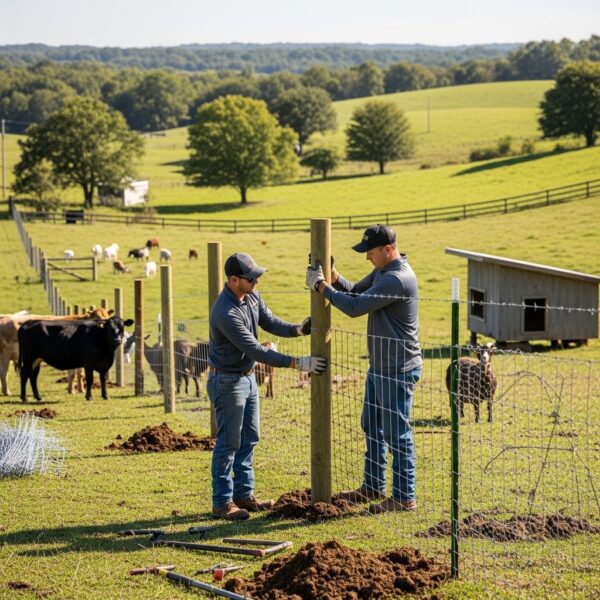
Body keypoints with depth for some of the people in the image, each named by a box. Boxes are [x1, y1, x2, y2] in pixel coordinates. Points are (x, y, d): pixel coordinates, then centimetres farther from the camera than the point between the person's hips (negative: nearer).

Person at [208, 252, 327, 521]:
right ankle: (222, 502, 5)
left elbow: (271, 323, 3)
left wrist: (297, 329, -18)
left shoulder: (252, 297, -2)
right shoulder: (226, 313, -30)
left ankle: (244, 494, 22)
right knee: (229, 443, -3)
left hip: (247, 377, 9)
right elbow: (255, 350, -30)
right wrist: (297, 363, -30)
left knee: (249, 439, 13)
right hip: (227, 381, -9)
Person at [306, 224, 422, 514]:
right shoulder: (381, 272, 9)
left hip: (398, 370, -11)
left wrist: (322, 286, -14)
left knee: (397, 433, -4)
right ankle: (373, 487, 31)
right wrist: (334, 277, -2)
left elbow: (355, 306, -25)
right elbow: (355, 292, 16)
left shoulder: (397, 279, -24)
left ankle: (404, 497, 3)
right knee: (372, 427, 19)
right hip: (379, 367, 11)